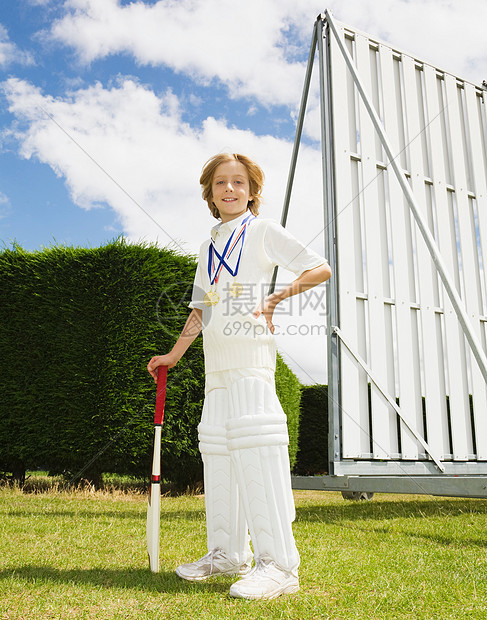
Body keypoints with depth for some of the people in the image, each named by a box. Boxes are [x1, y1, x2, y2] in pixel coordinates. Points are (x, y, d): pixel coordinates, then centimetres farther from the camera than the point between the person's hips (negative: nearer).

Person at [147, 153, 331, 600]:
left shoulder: (262, 231, 5)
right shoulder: (209, 248, 24)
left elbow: (321, 268, -1)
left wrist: (275, 299, -9)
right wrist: (174, 355, 20)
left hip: (251, 353, -7)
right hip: (217, 361, 7)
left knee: (255, 443, -16)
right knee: (217, 448, 7)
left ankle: (279, 564, -12)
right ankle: (227, 554, 17)